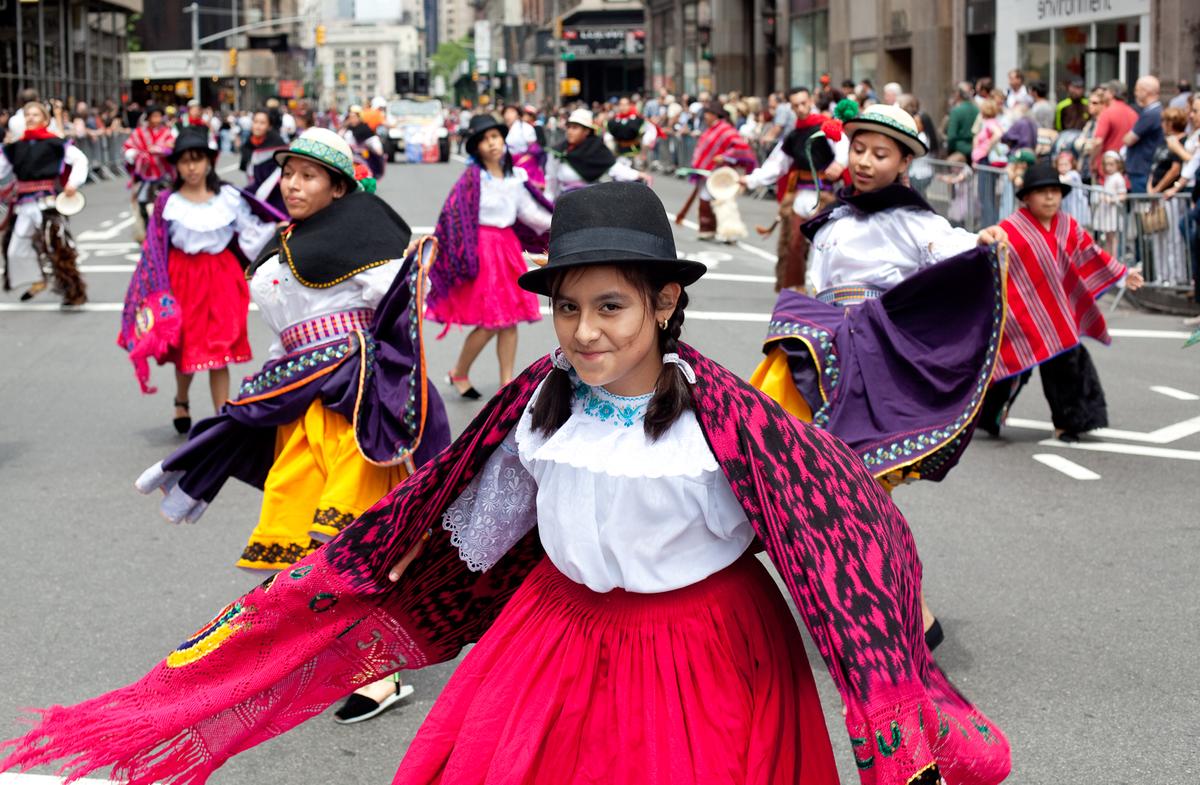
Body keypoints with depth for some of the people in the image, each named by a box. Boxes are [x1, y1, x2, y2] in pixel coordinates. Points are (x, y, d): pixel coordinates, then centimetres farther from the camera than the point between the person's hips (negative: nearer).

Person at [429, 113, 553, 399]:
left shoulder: (515, 175, 6)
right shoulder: (472, 178, -13)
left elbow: (529, 210, 16)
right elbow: (453, 215, -16)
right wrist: (461, 258, -21)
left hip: (508, 247, 6)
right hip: (481, 249, -6)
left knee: (510, 319, 6)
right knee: (490, 322, -6)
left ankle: (507, 383, 14)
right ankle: (459, 374, 15)